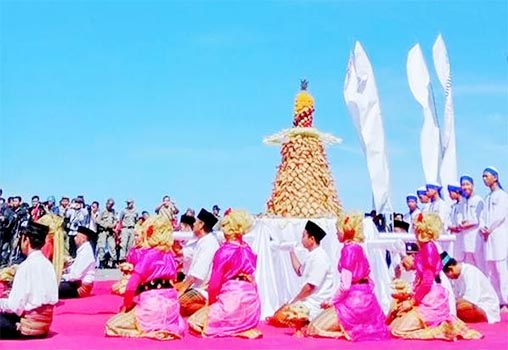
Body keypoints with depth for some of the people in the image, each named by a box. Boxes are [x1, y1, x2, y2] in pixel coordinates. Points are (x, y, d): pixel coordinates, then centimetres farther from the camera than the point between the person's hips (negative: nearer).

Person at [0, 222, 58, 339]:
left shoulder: (26, 265, -15)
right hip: (45, 322, 7)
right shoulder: (47, 264, 5)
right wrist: (13, 295, 16)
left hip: (30, 325, -7)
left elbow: (15, 306, -14)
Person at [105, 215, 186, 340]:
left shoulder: (147, 255, -13)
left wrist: (126, 304, 2)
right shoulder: (169, 255, 7)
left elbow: (131, 286, -16)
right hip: (170, 305, 8)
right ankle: (165, 328, 8)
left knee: (112, 325, 3)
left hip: (151, 307, -7)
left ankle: (150, 329, -10)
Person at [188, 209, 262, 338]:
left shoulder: (224, 251, -11)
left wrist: (211, 302, 9)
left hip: (231, 301, -7)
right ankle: (244, 327, 6)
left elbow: (214, 284, -10)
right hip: (251, 303, 7)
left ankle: (234, 331, -5)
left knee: (195, 322, 6)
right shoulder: (248, 250, 7)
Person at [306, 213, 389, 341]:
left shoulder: (348, 249, -15)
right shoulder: (359, 248, 11)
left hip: (353, 300, -9)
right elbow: (368, 280, 16)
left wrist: (332, 301, -5)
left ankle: (352, 331, -7)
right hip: (365, 297, 9)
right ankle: (363, 328, 11)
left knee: (314, 328, -5)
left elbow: (345, 285, -20)